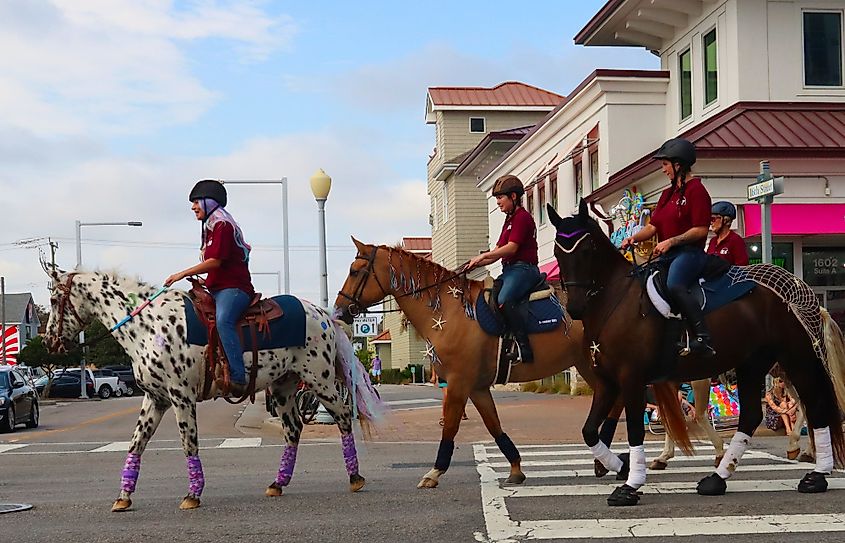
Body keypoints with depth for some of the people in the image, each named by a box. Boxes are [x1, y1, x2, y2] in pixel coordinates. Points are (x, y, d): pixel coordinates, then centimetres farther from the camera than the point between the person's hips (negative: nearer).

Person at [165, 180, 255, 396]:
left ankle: (238, 378, -46)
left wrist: (184, 274, -11)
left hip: (233, 287, -12)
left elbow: (215, 261, -17)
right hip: (218, 289, 12)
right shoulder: (212, 227, 24)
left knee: (223, 321, -36)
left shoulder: (222, 225, -8)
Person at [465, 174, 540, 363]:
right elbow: (497, 253, 21)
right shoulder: (509, 220, 24)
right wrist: (475, 263, 7)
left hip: (523, 268, -11)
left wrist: (483, 256, -12)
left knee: (503, 300, -32)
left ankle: (524, 348, -34)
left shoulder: (522, 217, -6)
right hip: (509, 271, 11)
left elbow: (511, 248, -17)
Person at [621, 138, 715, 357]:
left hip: (689, 253, -10)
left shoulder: (696, 190, -5)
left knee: (674, 285, -36)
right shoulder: (668, 194, 23)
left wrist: (671, 241, -19)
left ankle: (702, 339, -39)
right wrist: (634, 238, -1)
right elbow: (653, 225, 18)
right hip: (668, 255, 10)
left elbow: (701, 230, -13)